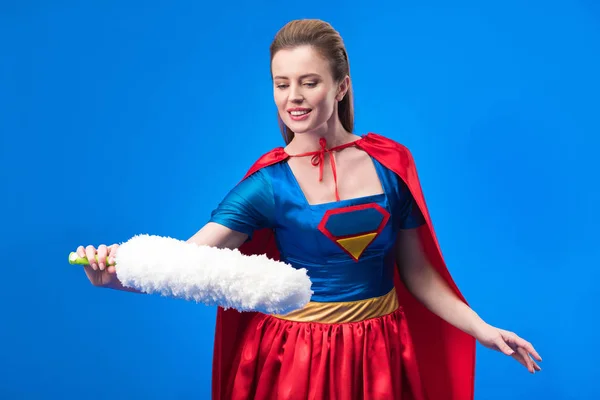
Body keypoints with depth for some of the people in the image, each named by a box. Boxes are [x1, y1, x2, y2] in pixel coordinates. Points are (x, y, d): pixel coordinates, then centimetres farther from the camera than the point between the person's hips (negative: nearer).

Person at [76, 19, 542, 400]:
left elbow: (417, 272, 5)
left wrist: (482, 329, 2)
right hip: (296, 356, -2)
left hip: (381, 355, 2)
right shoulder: (268, 183, -11)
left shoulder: (390, 163, -4)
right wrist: (121, 274, -39)